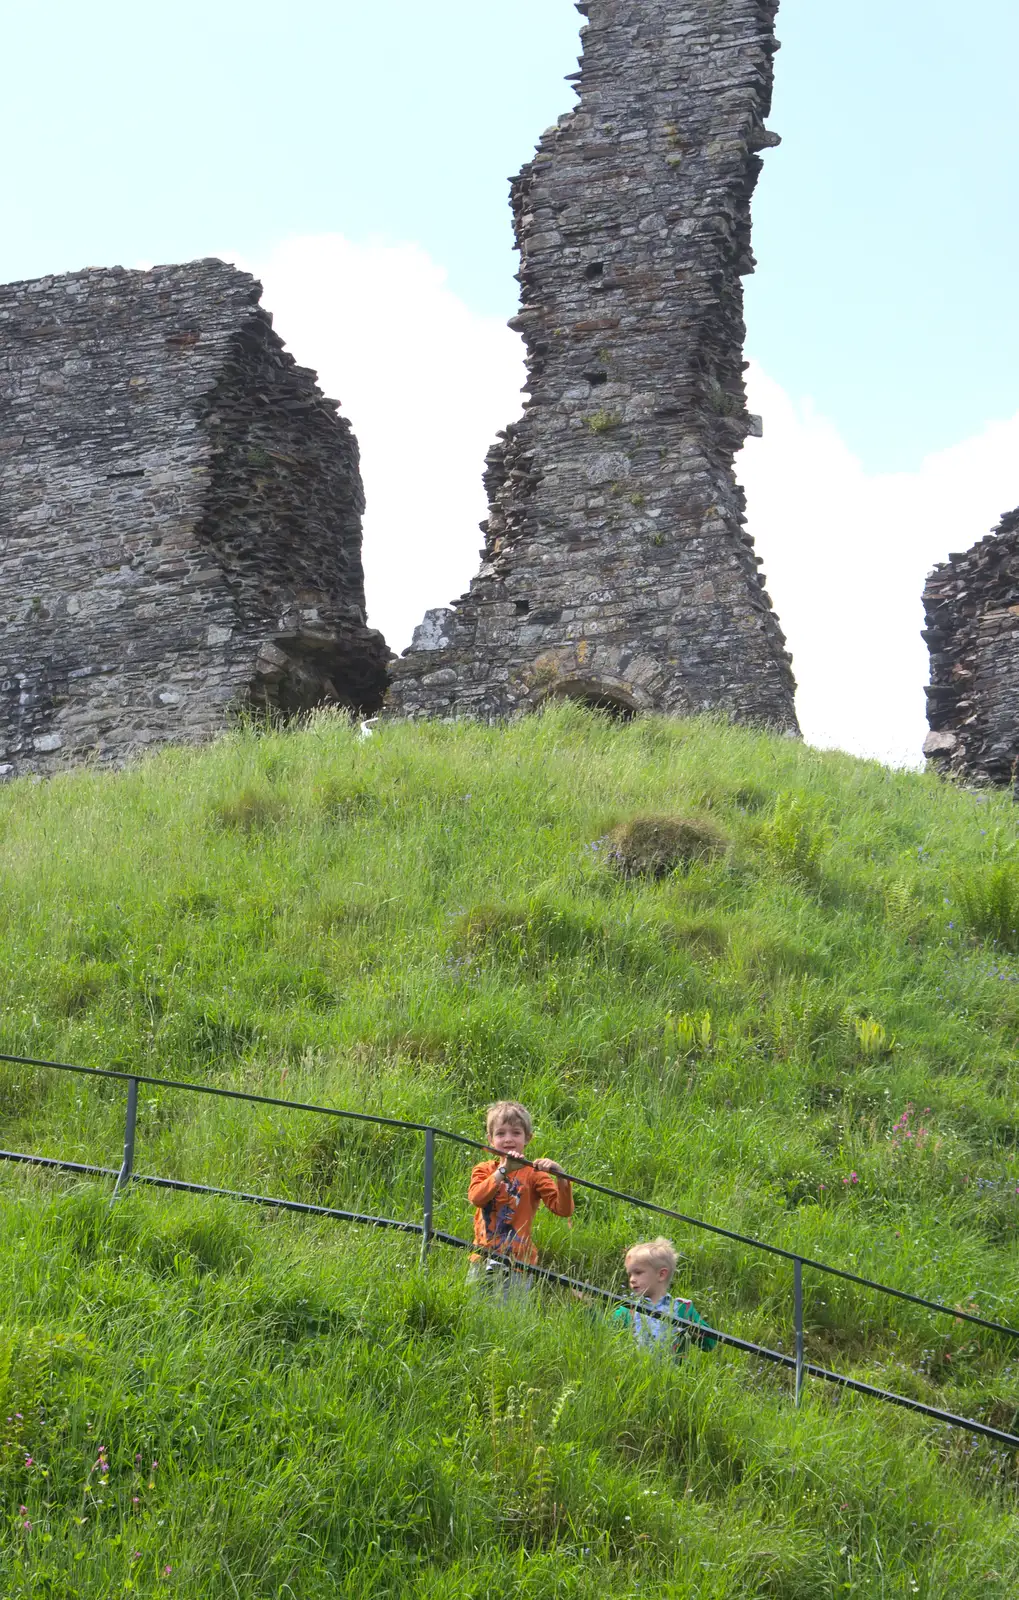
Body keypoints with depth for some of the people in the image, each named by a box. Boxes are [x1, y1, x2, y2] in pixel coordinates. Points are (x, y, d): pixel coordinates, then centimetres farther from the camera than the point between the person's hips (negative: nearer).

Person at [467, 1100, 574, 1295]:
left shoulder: (533, 1174, -1)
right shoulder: (484, 1170, 7)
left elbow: (563, 1209, -13)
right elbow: (476, 1197, -15)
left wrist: (560, 1177, -29)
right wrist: (503, 1171, -25)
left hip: (518, 1263, -3)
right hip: (483, 1260, 3)